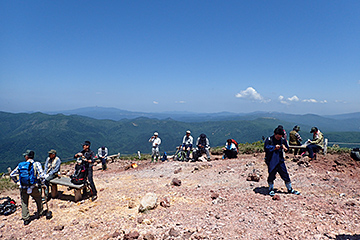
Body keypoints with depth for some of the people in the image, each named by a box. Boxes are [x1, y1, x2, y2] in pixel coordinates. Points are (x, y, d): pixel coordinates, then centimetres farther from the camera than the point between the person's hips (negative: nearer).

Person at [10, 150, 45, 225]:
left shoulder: (20, 165, 4)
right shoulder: (36, 164, -7)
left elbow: (12, 175, 11)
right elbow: (42, 175, -16)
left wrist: (17, 182, 18)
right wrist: (42, 183, -1)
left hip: (23, 189, 2)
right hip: (34, 188, -2)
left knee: (24, 203, 17)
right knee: (38, 200, 21)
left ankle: (26, 219, 21)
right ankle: (39, 213, 35)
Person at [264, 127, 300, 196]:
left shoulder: (283, 140, 7)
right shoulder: (269, 139, -6)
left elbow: (287, 148, 14)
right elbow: (266, 148, -13)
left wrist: (285, 148, -9)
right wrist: (274, 147, -20)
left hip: (280, 160, 4)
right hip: (271, 161, -4)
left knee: (285, 174, 8)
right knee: (271, 175, 2)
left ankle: (290, 189, 24)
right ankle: (271, 189, 20)